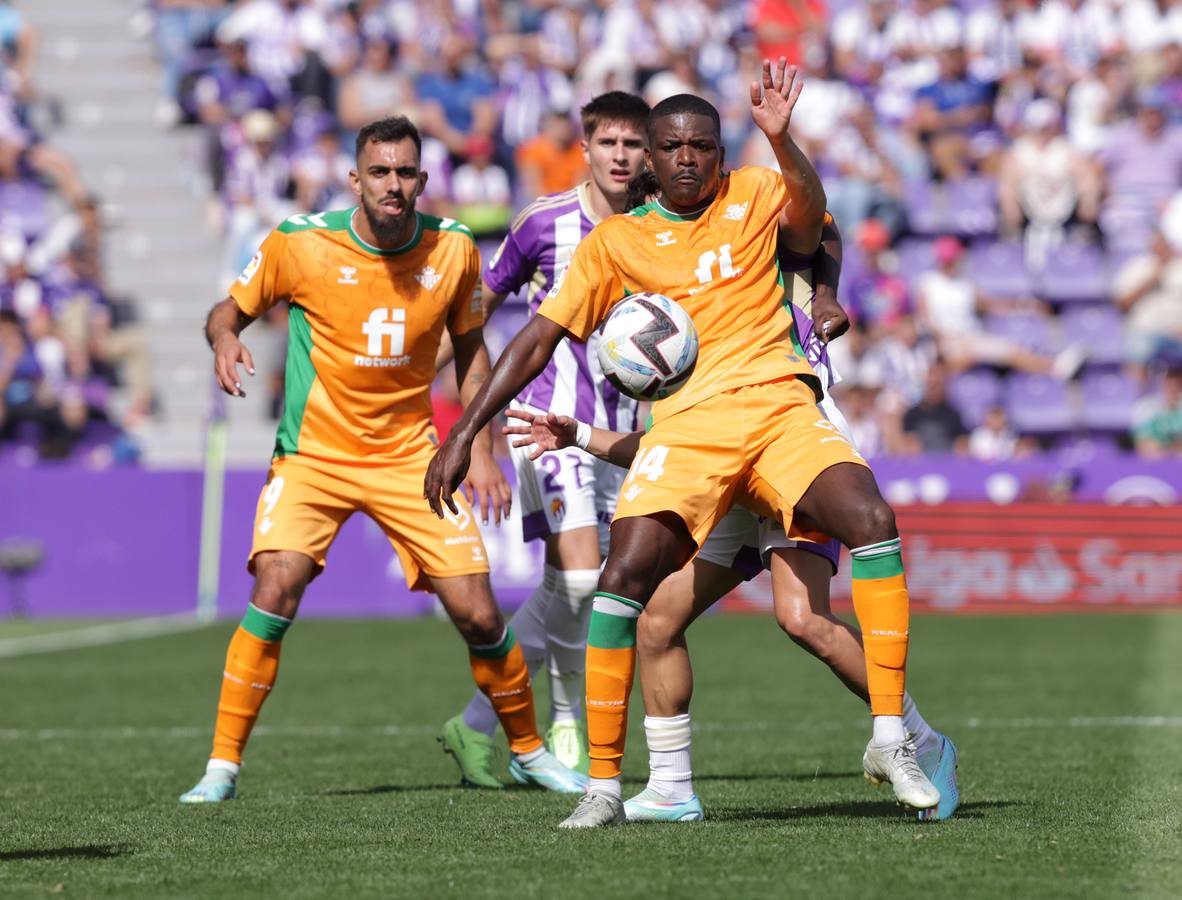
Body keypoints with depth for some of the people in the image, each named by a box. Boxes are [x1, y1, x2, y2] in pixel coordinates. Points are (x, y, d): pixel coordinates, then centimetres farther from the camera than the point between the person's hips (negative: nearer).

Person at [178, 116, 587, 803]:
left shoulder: (455, 249, -4)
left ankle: (528, 749, 23)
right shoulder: (300, 244, -12)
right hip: (313, 456, -2)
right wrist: (224, 338, -23)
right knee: (276, 590, -24)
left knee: (478, 614, -2)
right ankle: (223, 766, -12)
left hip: (410, 456, 2)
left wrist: (482, 450, 3)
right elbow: (231, 308, 2)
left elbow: (470, 347, 10)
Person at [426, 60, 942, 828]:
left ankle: (890, 738, -18)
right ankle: (604, 784, -8)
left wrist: (780, 138, -26)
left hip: (780, 404, 0)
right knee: (626, 573, -19)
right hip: (686, 424, 0)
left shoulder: (753, 196, 14)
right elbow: (541, 337, 15)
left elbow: (808, 219, -8)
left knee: (872, 519, -25)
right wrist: (465, 435, 10)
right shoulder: (615, 242, 13)